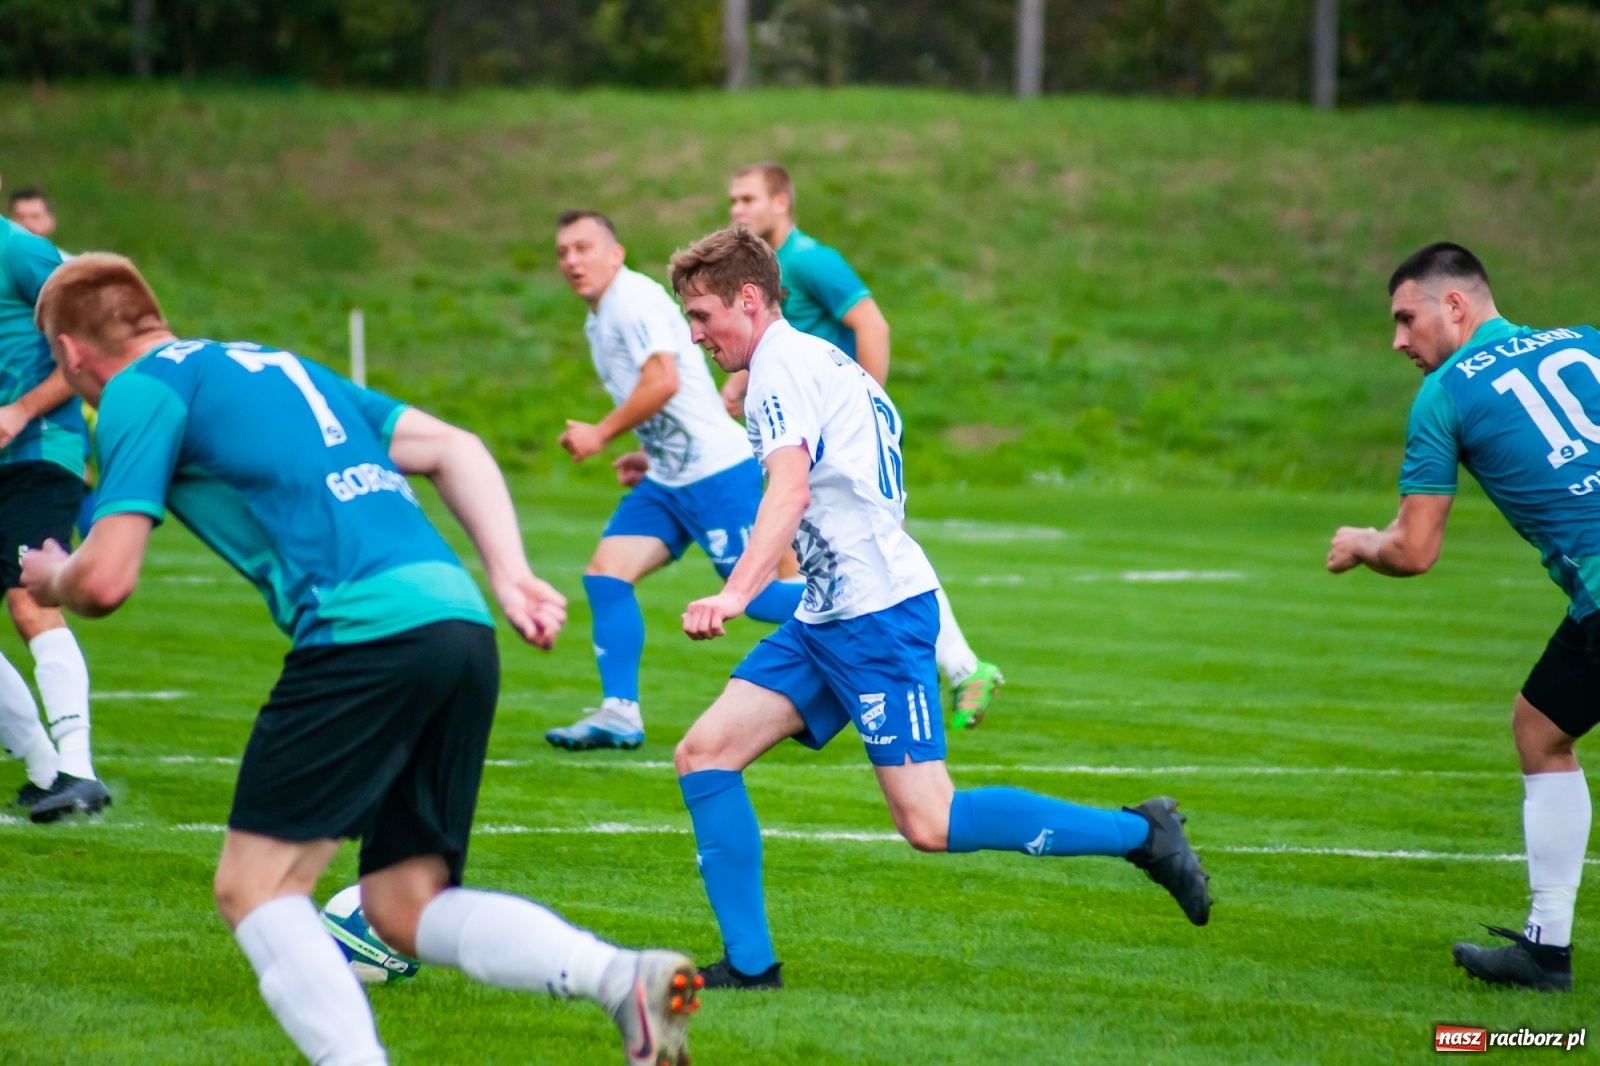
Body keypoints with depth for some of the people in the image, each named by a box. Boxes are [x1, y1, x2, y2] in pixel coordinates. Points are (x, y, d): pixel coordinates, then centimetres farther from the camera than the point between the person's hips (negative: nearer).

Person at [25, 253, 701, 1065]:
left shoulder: (141, 391, 5)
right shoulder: (276, 366, 30)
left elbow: (105, 581, -3)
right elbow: (451, 447, 25)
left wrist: (51, 579, 21)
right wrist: (509, 573, 15)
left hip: (366, 631, -8)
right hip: (461, 624, 8)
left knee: (254, 888, 0)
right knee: (406, 910, 10)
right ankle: (626, 978, -10)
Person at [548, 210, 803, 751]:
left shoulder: (634, 298, -12)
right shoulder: (599, 320, 18)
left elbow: (664, 381, -23)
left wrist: (600, 435, -16)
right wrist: (650, 454, 17)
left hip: (717, 472, -10)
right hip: (668, 478, 10)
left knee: (755, 595, -9)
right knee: (605, 573, -2)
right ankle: (619, 714, -4)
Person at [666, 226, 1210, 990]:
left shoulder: (781, 365, -12)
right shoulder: (816, 360, 18)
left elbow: (790, 488, -28)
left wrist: (735, 595, -40)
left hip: (876, 614, -11)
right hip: (829, 615, 11)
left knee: (929, 824, -12)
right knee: (704, 754, 1)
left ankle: (1138, 833, -1)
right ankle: (748, 963, 0)